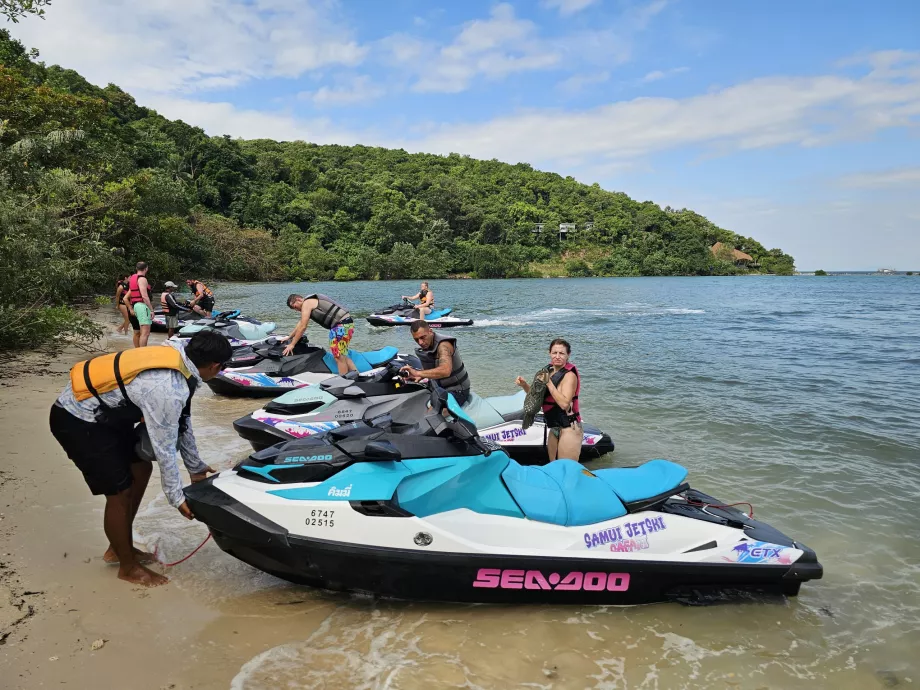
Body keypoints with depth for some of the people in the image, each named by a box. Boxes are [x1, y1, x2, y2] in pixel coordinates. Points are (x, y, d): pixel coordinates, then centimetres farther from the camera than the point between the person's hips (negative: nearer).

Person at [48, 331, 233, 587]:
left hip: (103, 412, 10)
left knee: (141, 469, 15)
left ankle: (119, 548, 31)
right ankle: (128, 566, 19)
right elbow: (164, 449, -21)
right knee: (120, 492, -3)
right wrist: (176, 498, -8)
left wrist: (195, 466, 16)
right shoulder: (168, 390, -32)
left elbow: (182, 421, 8)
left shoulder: (177, 357, -4)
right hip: (77, 420, -10)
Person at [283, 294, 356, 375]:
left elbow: (302, 327, -8)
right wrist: (289, 337, 37)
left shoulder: (307, 303, -5)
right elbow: (300, 323, 33)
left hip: (341, 325, -10)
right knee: (342, 356, 15)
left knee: (339, 357, -7)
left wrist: (292, 344, -2)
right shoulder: (311, 301, 24)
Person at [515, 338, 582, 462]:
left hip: (569, 429, -8)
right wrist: (524, 385, -1)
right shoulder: (549, 370, 7)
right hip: (554, 428, 8)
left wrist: (548, 382, -27)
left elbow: (564, 403, -27)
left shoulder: (569, 375, -15)